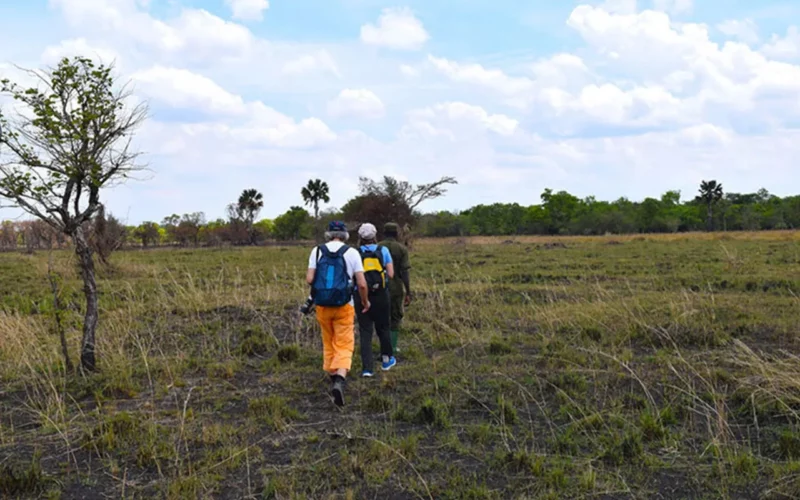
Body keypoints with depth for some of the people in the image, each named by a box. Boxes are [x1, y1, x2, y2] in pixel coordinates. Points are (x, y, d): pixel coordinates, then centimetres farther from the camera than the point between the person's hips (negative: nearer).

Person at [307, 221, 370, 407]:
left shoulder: (317, 251, 1)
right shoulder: (352, 253, -3)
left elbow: (309, 279, -6)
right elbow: (362, 284, -6)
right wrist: (365, 301, 11)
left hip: (322, 306, 2)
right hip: (344, 307, -2)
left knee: (328, 344, 19)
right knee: (344, 346, -1)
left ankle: (333, 379, 28)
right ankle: (339, 381, -21)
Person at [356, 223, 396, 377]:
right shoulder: (383, 250, -1)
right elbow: (391, 274, -4)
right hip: (381, 295, 1)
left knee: (365, 331, 3)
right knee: (383, 328, 18)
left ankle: (367, 368, -3)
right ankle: (387, 360, 33)